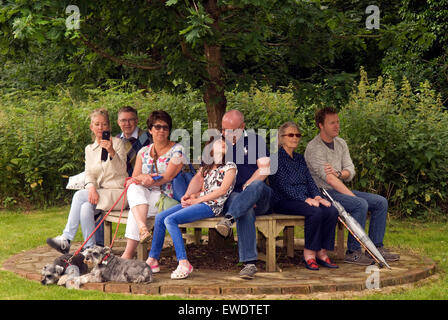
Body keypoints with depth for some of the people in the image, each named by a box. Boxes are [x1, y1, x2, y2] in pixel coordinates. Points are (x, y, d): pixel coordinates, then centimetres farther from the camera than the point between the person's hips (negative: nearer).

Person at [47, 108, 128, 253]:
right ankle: (90, 249, -27)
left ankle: (66, 239, -20)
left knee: (79, 195, -24)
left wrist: (111, 152, -29)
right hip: (99, 193, 4)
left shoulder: (117, 143, 1)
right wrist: (91, 187, -17)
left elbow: (121, 170, -12)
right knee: (86, 207, -28)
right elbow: (89, 173, 6)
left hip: (117, 191, -4)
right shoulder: (89, 149, 16)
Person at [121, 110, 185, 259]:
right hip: (144, 196, 4)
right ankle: (143, 228, -53)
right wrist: (142, 178, -18)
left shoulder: (177, 150, 1)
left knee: (135, 211, -32)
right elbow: (135, 177, 8)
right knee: (134, 187, -32)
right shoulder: (143, 152, 17)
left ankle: (128, 253, -36)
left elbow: (168, 176, -11)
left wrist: (143, 179, -17)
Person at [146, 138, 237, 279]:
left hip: (211, 205, -8)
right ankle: (153, 260, -1)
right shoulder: (207, 167, 25)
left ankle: (184, 264, -31)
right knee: (160, 217, -5)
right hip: (197, 202, 8)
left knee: (170, 220, -26)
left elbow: (222, 190, -9)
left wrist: (196, 200, -11)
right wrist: (188, 196, -4)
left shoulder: (230, 167, 2)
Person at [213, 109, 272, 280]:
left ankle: (228, 219, -58)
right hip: (232, 197, 0)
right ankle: (249, 262, -45)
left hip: (261, 200, 0)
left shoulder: (255, 140, 10)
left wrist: (247, 187, -11)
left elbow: (264, 169, 0)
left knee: (257, 185, -38)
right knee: (246, 210, -37)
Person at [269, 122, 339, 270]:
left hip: (305, 199, 7)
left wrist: (317, 196, -7)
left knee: (331, 211, -20)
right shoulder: (276, 158, -4)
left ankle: (321, 252, -14)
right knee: (315, 212, -33)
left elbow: (310, 181, 14)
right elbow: (284, 186, -13)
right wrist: (305, 199, -21)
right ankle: (309, 253, -21)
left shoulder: (300, 158, 21)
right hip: (283, 201, -7)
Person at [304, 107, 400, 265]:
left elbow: (350, 172, 4)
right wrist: (353, 196, -24)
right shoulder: (314, 148, -15)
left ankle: (376, 248, 0)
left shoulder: (341, 143, 12)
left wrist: (338, 173, -21)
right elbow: (329, 179, -22)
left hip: (340, 189, 9)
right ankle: (353, 252, -23)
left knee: (381, 202, -4)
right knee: (360, 204, -30)